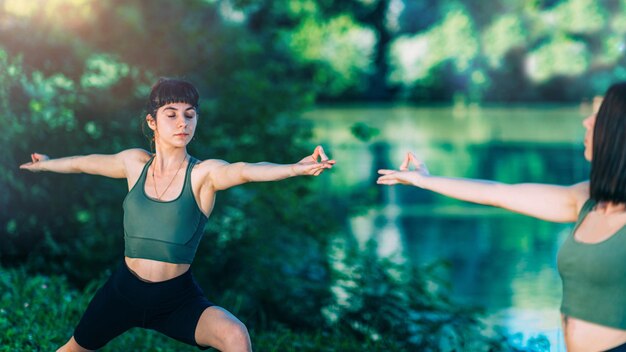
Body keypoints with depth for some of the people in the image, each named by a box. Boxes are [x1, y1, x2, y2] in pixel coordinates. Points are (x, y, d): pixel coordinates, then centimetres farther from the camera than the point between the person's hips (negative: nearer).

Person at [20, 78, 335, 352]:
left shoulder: (204, 174, -14)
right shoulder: (135, 163, -4)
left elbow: (245, 170, -35)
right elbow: (84, 163, 15)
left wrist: (295, 168, -54)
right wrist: (45, 164, 33)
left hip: (179, 298, -3)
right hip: (125, 288, 3)